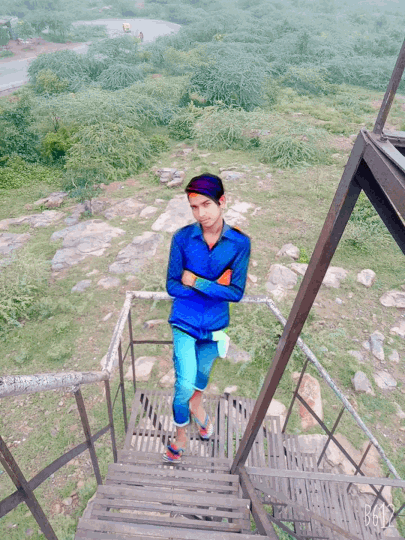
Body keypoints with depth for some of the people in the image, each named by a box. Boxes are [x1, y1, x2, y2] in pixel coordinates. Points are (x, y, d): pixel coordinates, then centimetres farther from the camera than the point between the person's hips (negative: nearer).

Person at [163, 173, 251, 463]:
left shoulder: (240, 243, -15)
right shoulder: (183, 238, -16)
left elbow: (237, 292, -16)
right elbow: (172, 285, -12)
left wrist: (196, 282, -22)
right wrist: (215, 287, -20)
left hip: (215, 323, 2)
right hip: (185, 321, -1)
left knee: (203, 372, 25)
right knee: (185, 384, -3)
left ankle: (196, 404, 59)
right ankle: (181, 435, 28)